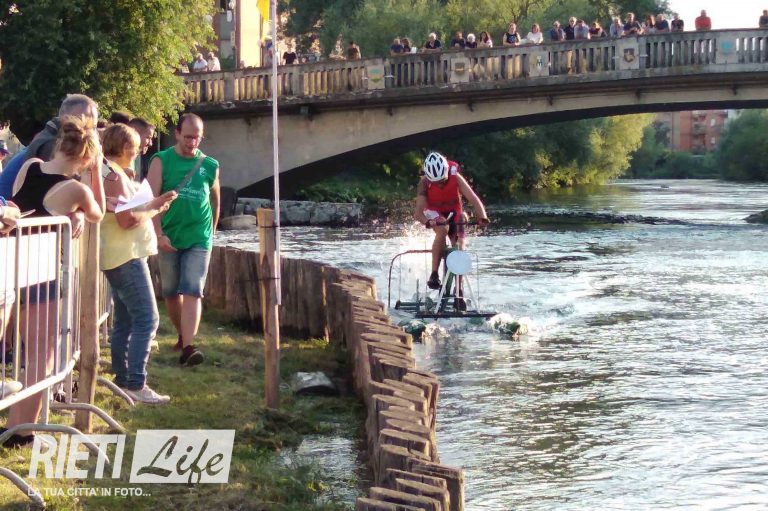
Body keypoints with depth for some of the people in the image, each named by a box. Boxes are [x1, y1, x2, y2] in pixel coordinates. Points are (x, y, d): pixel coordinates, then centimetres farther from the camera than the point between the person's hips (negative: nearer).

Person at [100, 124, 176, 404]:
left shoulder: (109, 172, 15)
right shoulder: (114, 176, -16)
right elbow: (127, 219, -23)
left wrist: (153, 205, 8)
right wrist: (154, 208, -9)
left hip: (120, 257, 11)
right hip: (127, 257, -11)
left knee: (125, 320, 14)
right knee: (147, 318, -12)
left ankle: (122, 380, 18)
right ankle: (136, 384, -15)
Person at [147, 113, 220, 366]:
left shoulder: (210, 165, 4)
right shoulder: (161, 161, -3)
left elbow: (215, 201, 17)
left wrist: (211, 232, 17)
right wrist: (159, 234, -18)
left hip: (198, 240, 0)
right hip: (168, 239, 0)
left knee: (192, 293, -12)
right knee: (171, 293, 11)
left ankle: (188, 348, -20)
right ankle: (183, 335, 32)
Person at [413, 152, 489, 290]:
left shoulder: (455, 178, -28)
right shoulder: (425, 182, -28)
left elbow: (474, 199, -35)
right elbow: (418, 211, -35)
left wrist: (482, 218, -53)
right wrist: (427, 222, -57)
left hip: (454, 212, 2)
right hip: (434, 212, -2)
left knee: (459, 245, -11)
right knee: (442, 230, -34)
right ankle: (434, 275, -30)